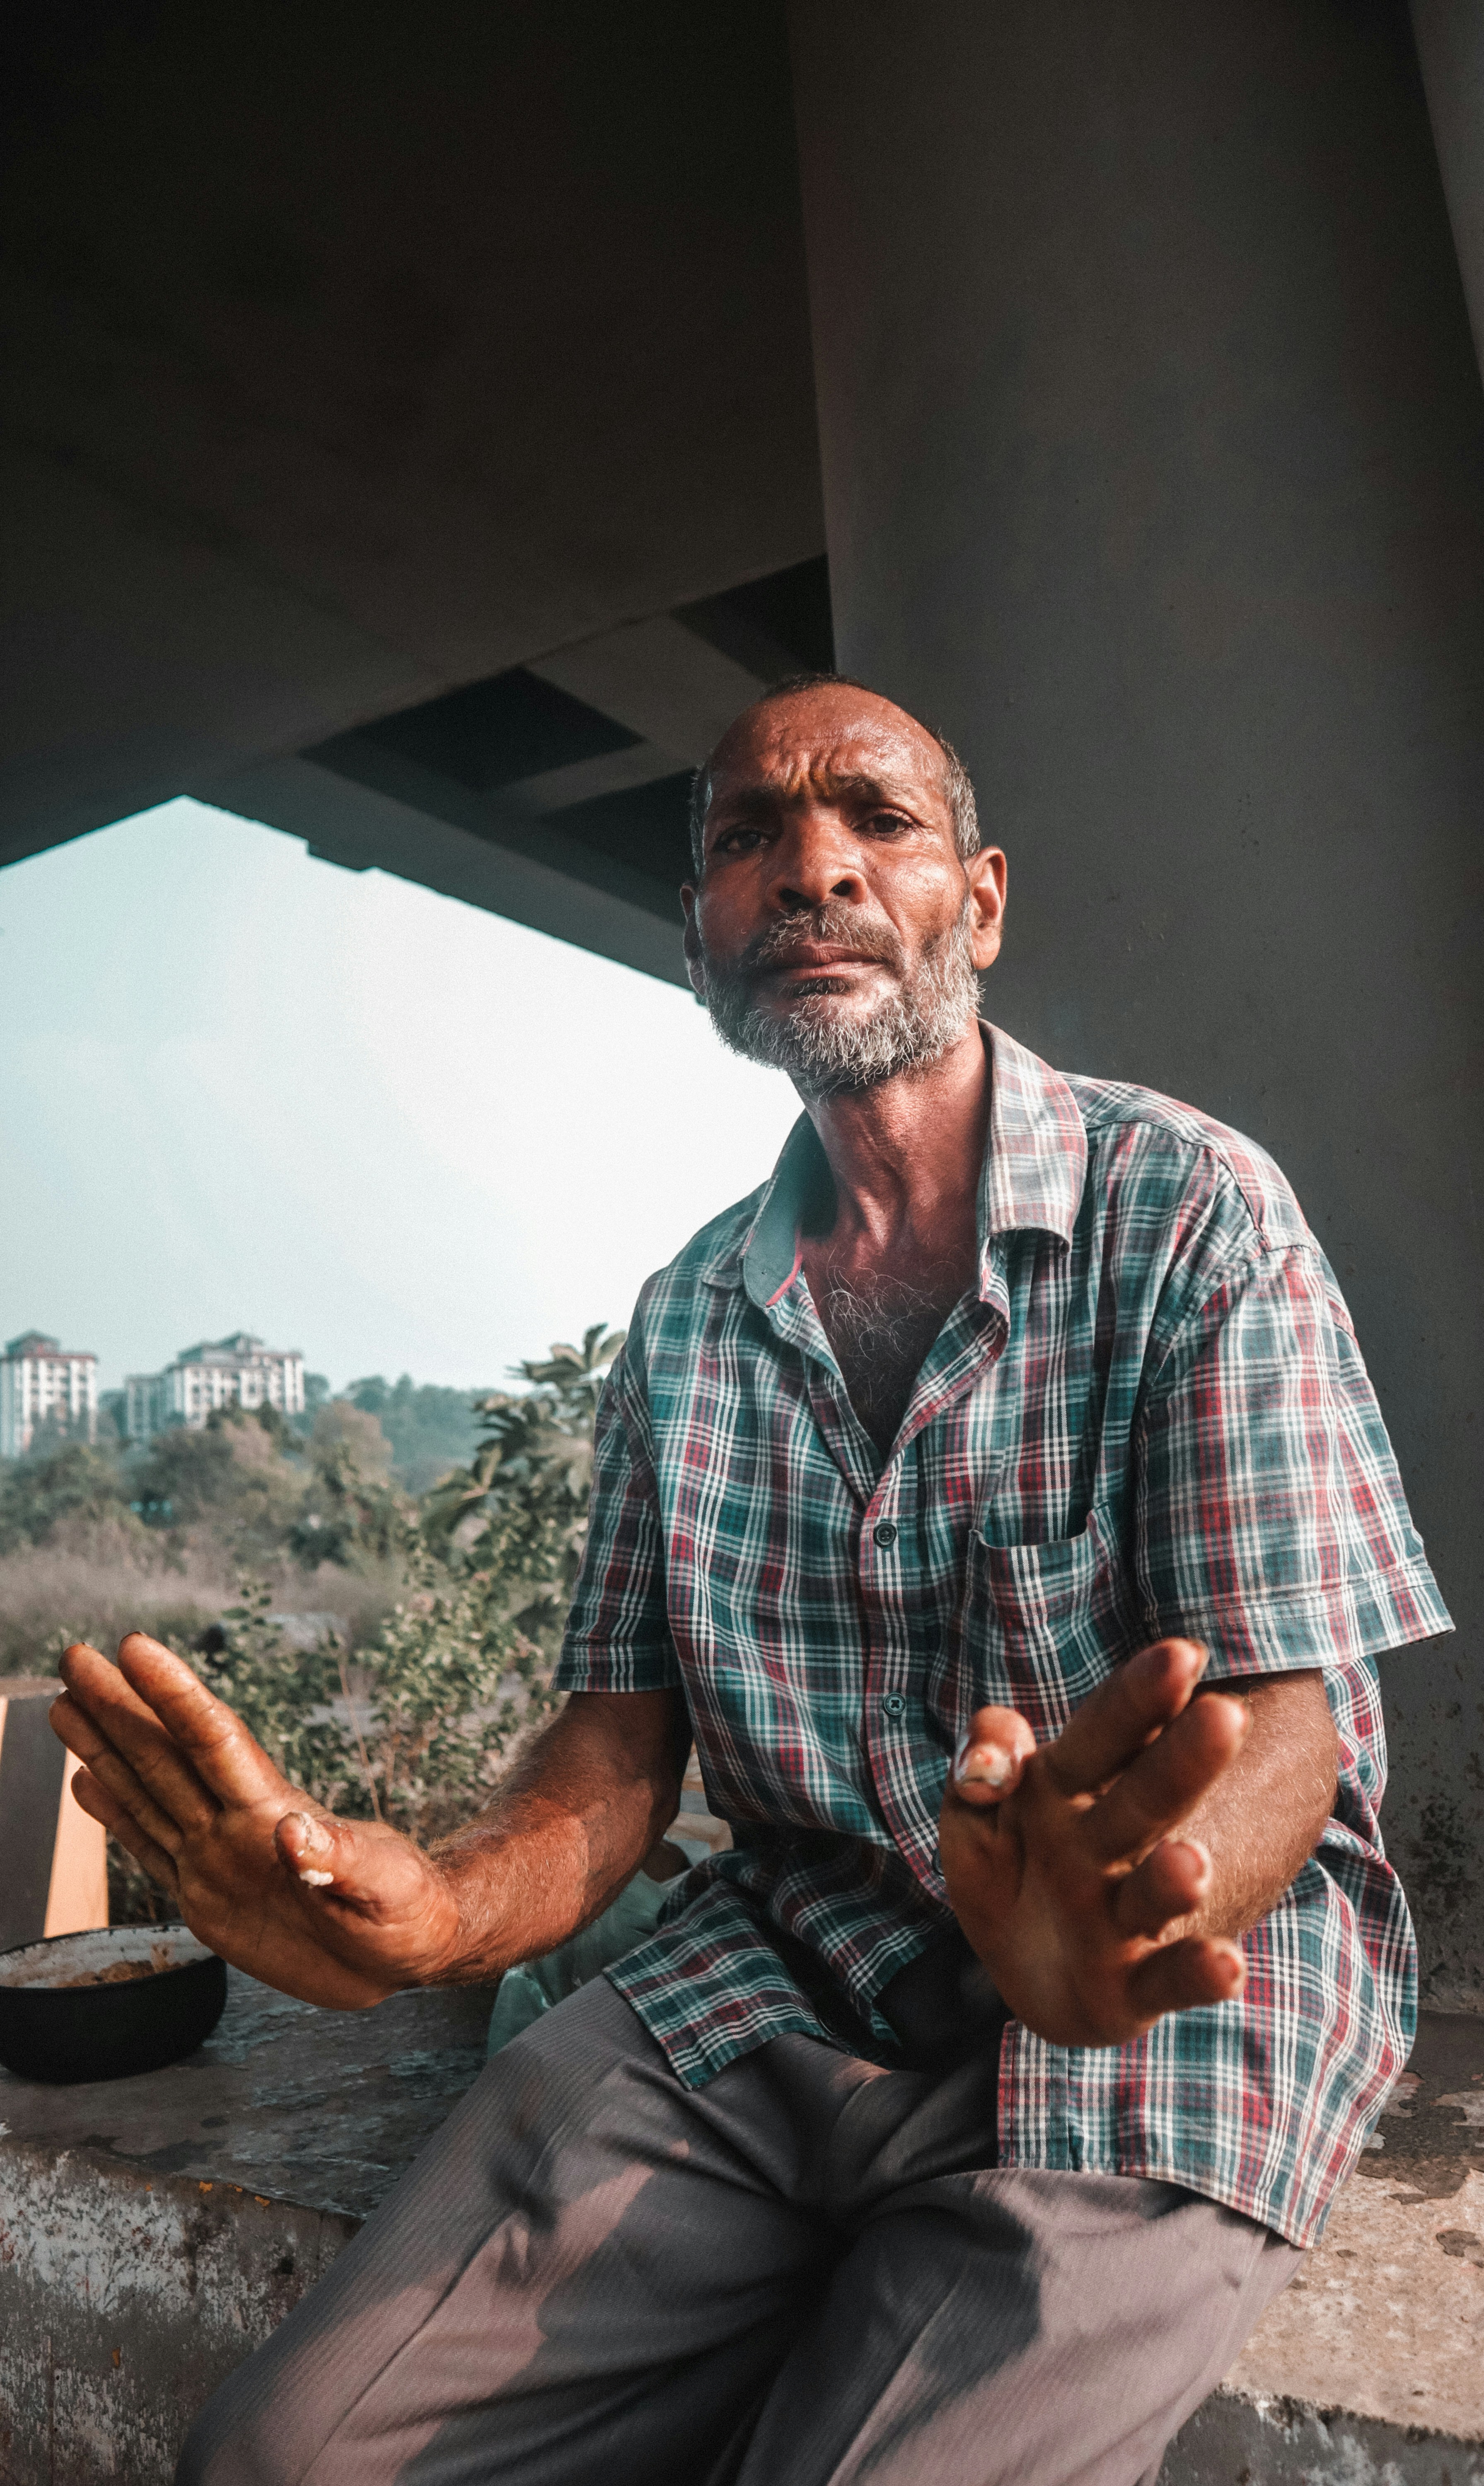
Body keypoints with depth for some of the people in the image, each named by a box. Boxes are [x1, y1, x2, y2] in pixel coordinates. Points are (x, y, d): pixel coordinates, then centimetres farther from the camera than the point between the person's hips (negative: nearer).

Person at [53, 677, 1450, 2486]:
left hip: (1155, 2008, -2)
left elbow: (1288, 1720, -12)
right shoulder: (688, 1317, 7)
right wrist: (444, 1907, -18)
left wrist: (1123, 1904, -36)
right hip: (774, 1981, 4)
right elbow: (624, 1735, 5)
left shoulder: (1187, 1208, -7)